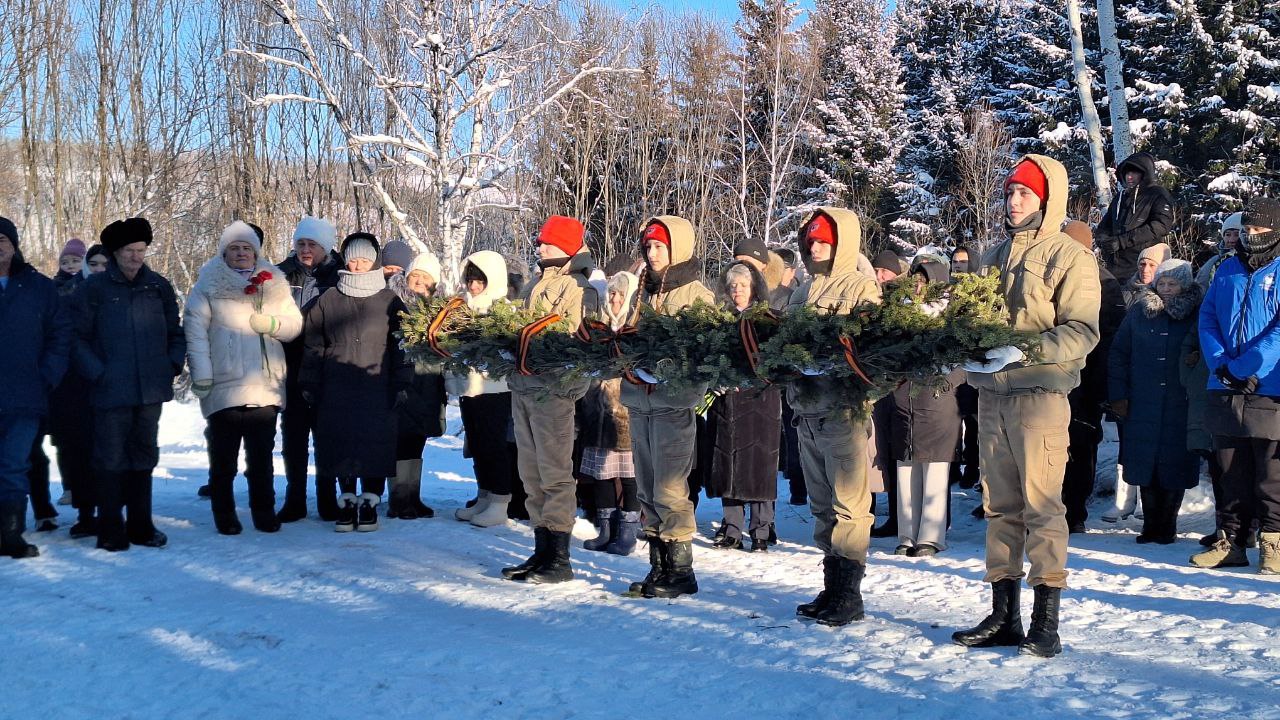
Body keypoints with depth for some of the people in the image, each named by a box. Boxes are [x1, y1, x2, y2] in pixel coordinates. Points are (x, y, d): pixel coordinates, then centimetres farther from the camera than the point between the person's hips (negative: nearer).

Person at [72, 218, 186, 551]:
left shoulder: (158, 286, 8)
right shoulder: (95, 288, -2)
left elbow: (175, 331, 15)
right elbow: (79, 337, -2)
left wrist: (174, 364, 3)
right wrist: (97, 373, -11)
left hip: (151, 388, 3)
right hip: (111, 390, -3)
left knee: (144, 456, 11)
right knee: (111, 460, -1)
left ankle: (141, 525, 21)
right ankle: (111, 530, 8)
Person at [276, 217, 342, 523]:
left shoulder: (338, 277, 0)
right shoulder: (285, 273, 4)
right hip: (292, 368, 2)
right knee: (293, 435, 7)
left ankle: (327, 499, 16)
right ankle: (294, 500, 16)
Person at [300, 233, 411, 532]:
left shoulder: (389, 301, 6)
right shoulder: (328, 300, 9)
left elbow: (401, 346, 5)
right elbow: (313, 344, 10)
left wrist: (401, 384, 0)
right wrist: (309, 384, 6)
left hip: (377, 389, -1)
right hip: (338, 390, 1)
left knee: (375, 446, -2)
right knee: (341, 445, 3)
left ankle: (369, 504, 9)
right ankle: (347, 503, 14)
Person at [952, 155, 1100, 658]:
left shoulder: (1069, 256, -2)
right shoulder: (995, 256, 19)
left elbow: (1082, 330, -11)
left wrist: (1022, 349, -22)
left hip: (1040, 394, -6)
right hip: (991, 394, 6)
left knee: (1041, 505, -7)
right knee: (1000, 506, 9)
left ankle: (1046, 624, -1)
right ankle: (1003, 616, 16)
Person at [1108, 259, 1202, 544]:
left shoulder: (1197, 316, 1)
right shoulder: (1139, 312, 7)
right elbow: (1119, 353, 10)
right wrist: (1118, 393, 4)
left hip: (1180, 406, -2)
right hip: (1142, 406, 2)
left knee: (1175, 466, 1)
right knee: (1145, 467, 5)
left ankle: (1167, 525, 15)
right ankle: (1151, 525, 16)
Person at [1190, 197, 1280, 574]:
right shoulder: (1227, 269, 14)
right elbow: (1207, 318, 9)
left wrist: (1242, 367, -17)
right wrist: (1219, 364, -7)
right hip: (1226, 392, 5)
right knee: (1231, 472, 11)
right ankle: (1230, 541, 19)